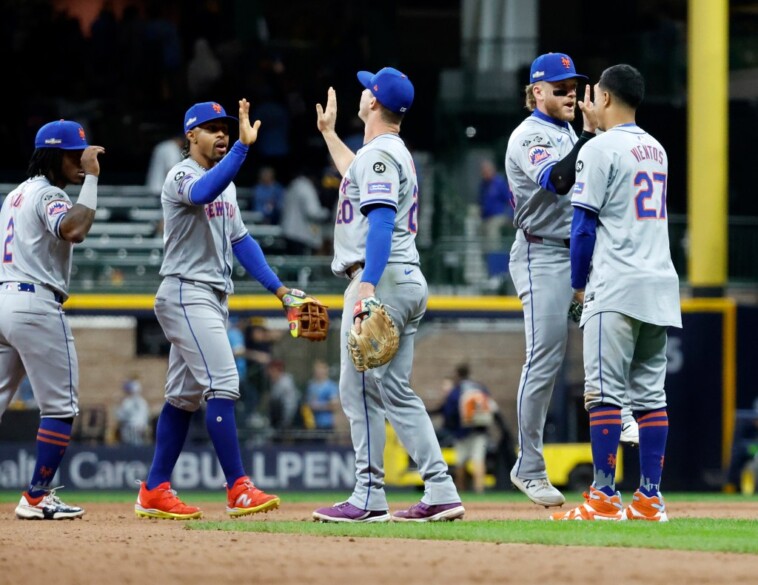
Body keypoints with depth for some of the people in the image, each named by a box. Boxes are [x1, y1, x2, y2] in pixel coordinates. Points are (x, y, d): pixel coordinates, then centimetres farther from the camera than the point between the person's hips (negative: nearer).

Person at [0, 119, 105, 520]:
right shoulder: (48, 194, -8)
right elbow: (73, 231, -28)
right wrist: (91, 179, -22)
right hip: (36, 304, -9)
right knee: (61, 406, -2)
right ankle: (36, 498, -5)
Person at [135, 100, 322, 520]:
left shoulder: (225, 182, 17)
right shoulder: (182, 177, -12)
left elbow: (241, 240, 18)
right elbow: (202, 193, -37)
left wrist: (279, 289, 10)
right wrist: (244, 146, -44)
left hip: (214, 297, 9)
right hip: (186, 293, -9)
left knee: (185, 395, 10)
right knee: (222, 385, -17)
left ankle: (154, 493, 13)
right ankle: (238, 490, -21)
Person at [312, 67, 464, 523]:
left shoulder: (378, 153, -10)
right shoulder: (397, 153, 21)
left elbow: (382, 220, -22)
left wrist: (367, 286, -30)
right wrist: (329, 133, 52)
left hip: (381, 278, -10)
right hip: (410, 282, 10)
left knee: (360, 387, -8)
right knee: (396, 391, 10)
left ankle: (369, 497, -9)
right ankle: (441, 493, 3)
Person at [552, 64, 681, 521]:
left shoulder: (600, 149, -7)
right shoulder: (657, 150, 16)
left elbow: (585, 225, -8)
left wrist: (578, 282, 4)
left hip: (616, 287, -7)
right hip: (662, 283, 7)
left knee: (604, 390, -7)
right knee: (651, 393, 6)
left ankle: (605, 497, -11)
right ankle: (650, 498, 4)